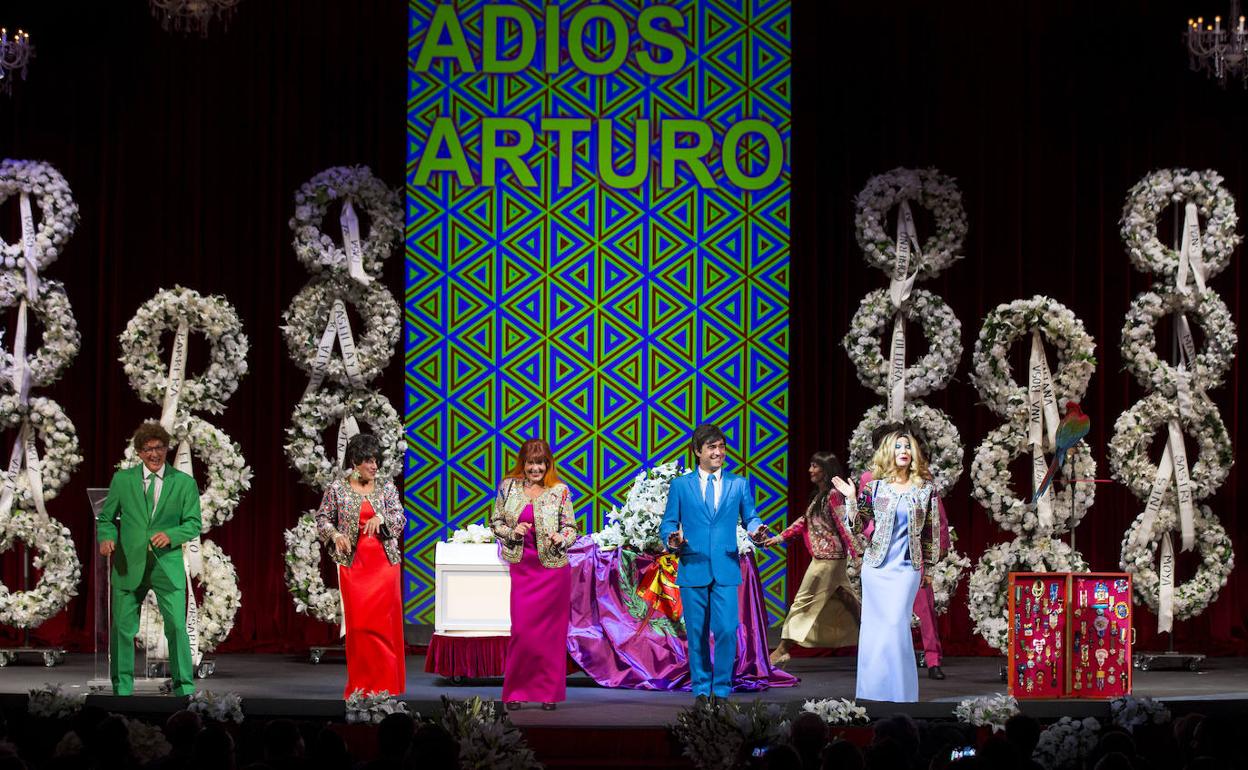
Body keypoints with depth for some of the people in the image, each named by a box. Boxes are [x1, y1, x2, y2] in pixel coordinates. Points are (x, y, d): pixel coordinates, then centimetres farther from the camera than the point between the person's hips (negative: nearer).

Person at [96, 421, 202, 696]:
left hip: (167, 564, -1)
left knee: (177, 627, -8)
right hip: (128, 565, 1)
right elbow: (106, 517, 11)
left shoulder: (184, 483, 4)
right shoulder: (122, 480, 6)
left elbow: (194, 524, 1)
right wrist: (106, 537, -11)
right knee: (122, 629, 5)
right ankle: (122, 689, 17)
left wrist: (171, 535, -19)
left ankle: (184, 691, -1)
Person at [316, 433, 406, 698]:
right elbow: (322, 518, 8)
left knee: (384, 623, 1)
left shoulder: (386, 487, 5)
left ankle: (385, 685, 8)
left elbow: (400, 518, 1)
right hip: (353, 564, -1)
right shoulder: (337, 488, 2)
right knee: (359, 624, -2)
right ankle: (360, 686, 4)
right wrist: (335, 534, -11)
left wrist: (381, 518, -19)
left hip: (384, 563, 1)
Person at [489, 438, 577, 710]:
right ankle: (516, 691, 6)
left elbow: (571, 527, 3)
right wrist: (512, 532, -8)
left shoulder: (560, 491, 0)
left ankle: (549, 691, 11)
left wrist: (562, 538, -18)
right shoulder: (508, 487, 5)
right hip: (522, 566, 1)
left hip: (553, 566, -1)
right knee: (521, 629, -4)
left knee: (551, 629, 2)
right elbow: (496, 522, 11)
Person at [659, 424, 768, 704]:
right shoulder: (680, 485, 7)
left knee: (727, 630, -9)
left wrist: (756, 531, -14)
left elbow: (750, 518, 10)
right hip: (693, 569, 0)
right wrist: (672, 539, -16)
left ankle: (722, 690, 1)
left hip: (726, 570, 0)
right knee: (697, 634, 4)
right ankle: (701, 690, 13)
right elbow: (668, 524, 6)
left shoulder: (739, 484, 11)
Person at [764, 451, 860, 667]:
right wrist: (780, 538, 14)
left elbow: (844, 524, -18)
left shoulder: (833, 495, -12)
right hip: (822, 556, 10)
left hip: (829, 558, -10)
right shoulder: (819, 495, 17)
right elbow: (804, 521, 20)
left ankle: (783, 649, -4)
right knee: (843, 603, 12)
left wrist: (855, 553, -23)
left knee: (804, 600, -7)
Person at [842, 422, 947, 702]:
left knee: (896, 624, -10)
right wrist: (851, 498, -12)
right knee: (874, 625, 2)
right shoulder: (875, 486, 3)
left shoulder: (925, 488, 2)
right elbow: (859, 524, 3)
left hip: (907, 567, -1)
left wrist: (929, 567, 9)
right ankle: (874, 691, 10)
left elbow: (932, 530, 8)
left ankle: (899, 690, -2)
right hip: (876, 566, 1)